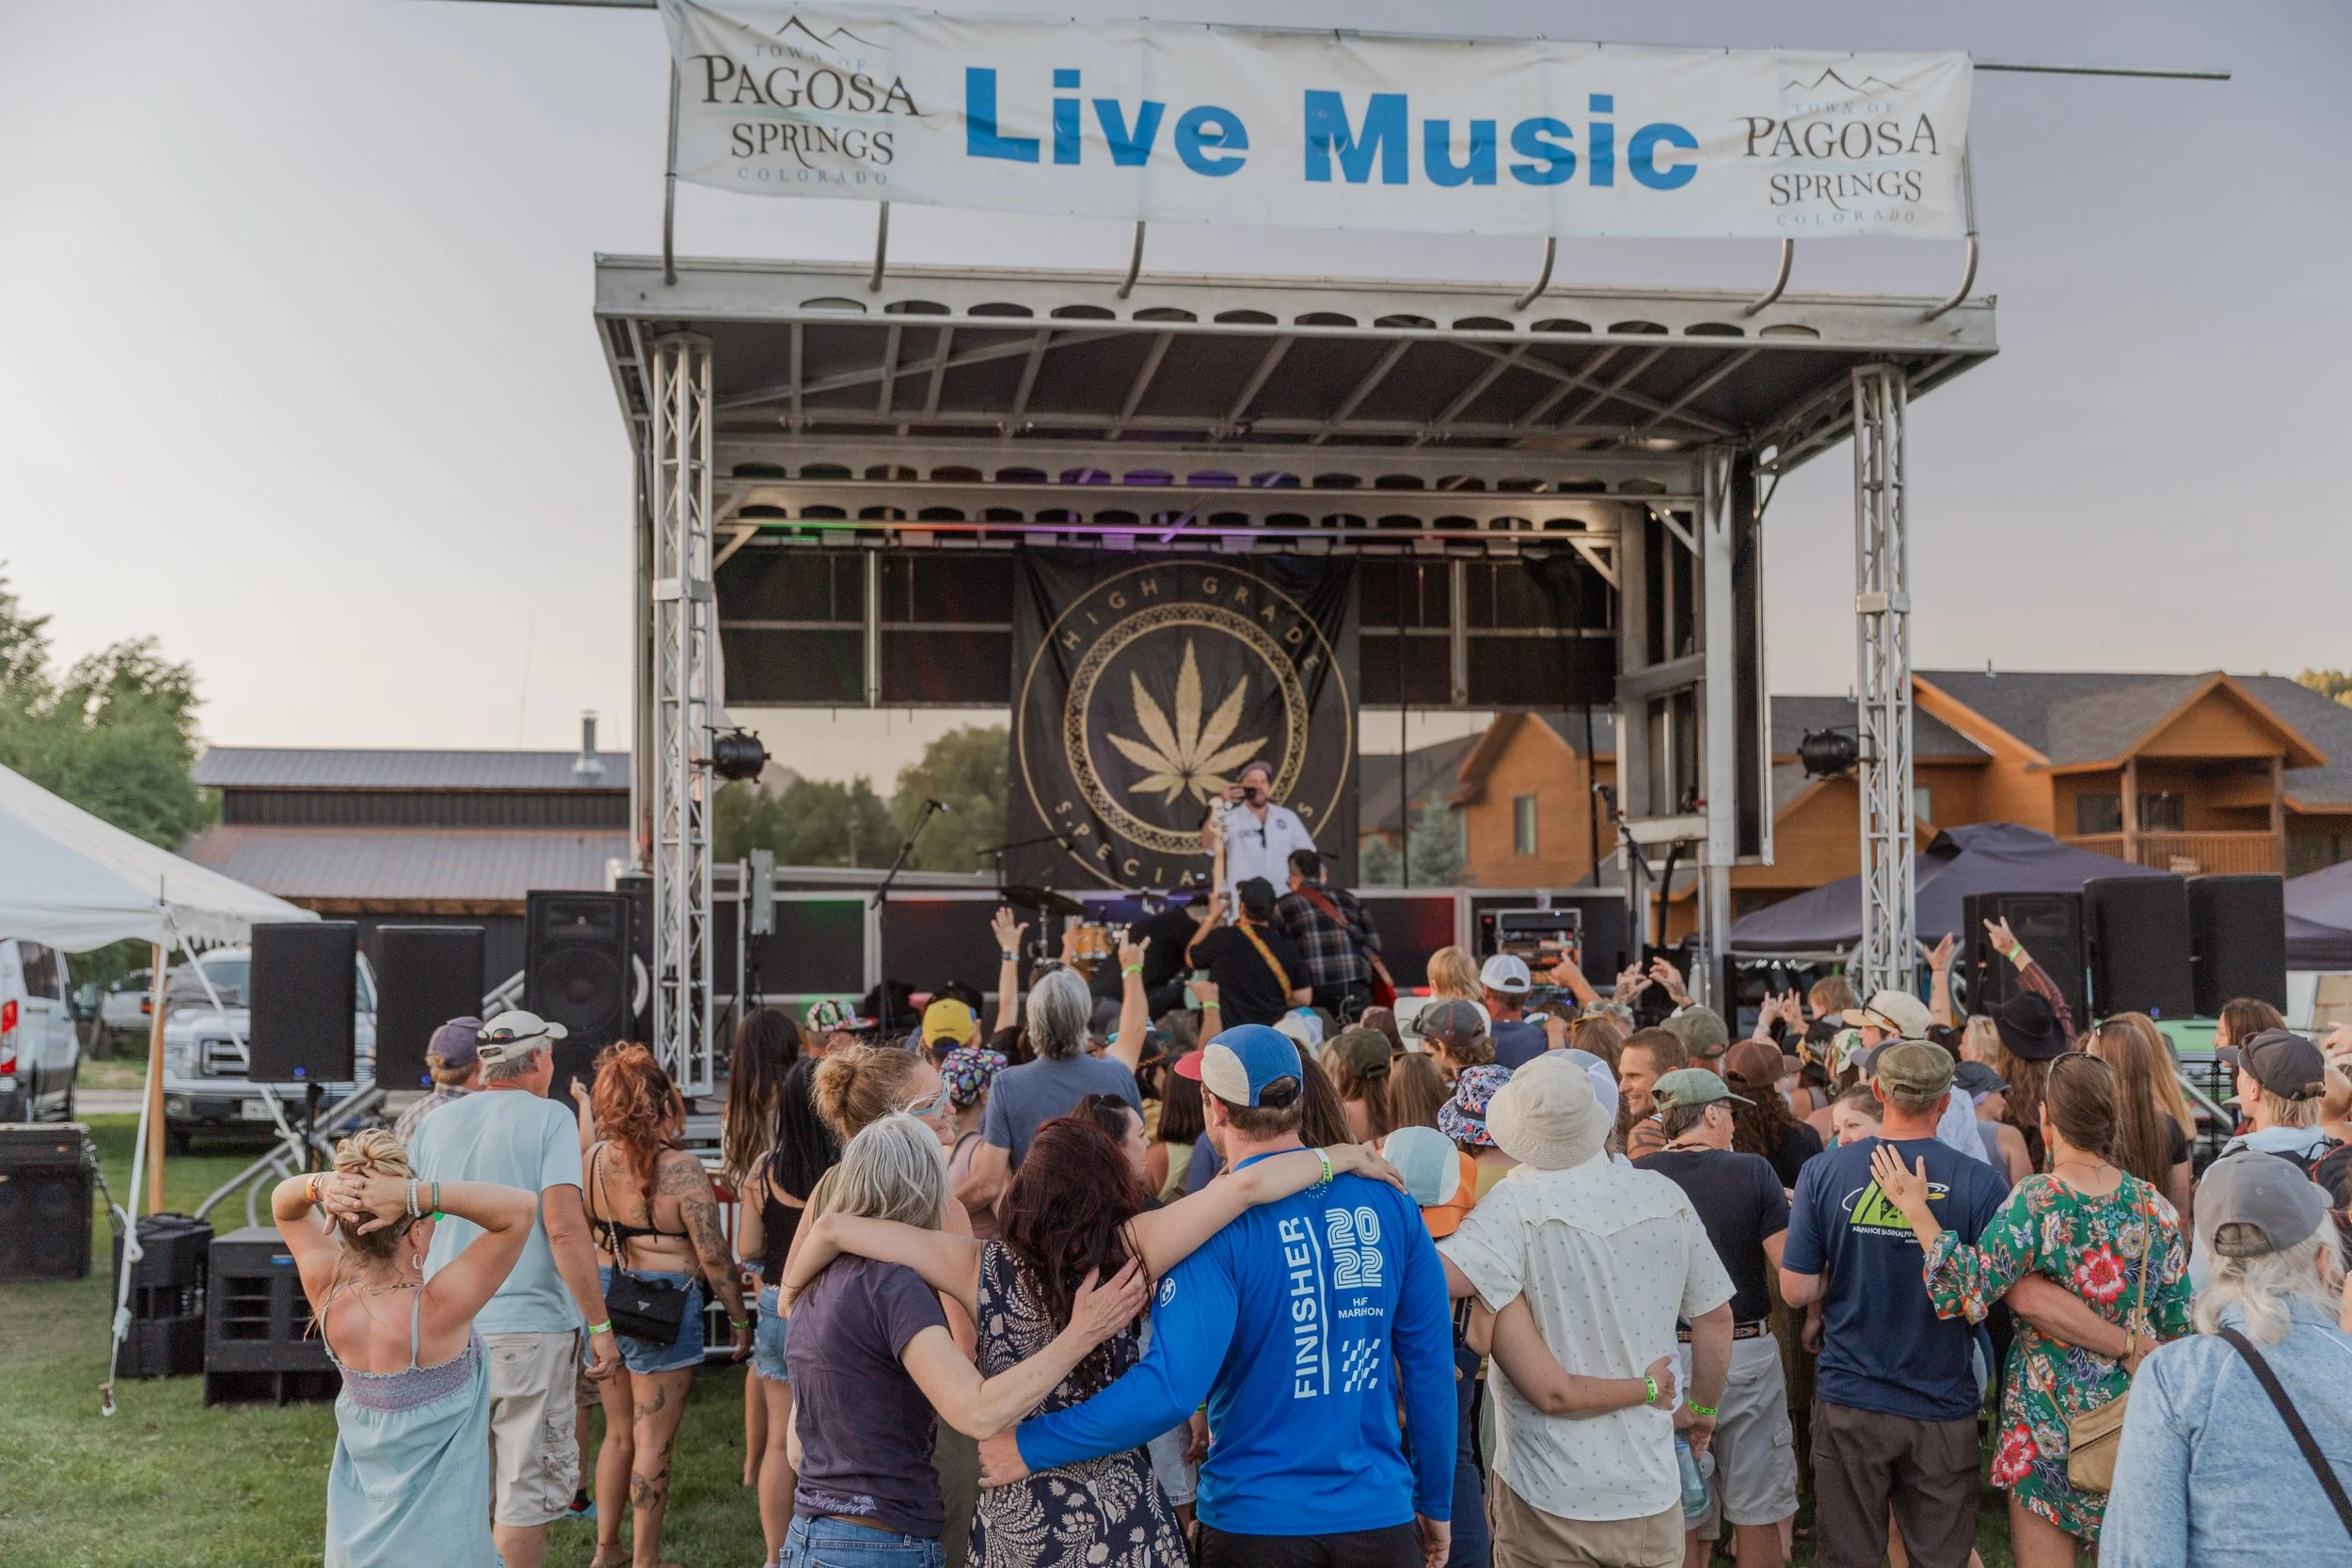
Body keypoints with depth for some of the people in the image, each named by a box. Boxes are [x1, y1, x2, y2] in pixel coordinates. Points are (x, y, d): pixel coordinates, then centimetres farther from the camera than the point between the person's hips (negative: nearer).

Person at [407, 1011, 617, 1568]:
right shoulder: (550, 1119, -7)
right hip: (529, 1326, -5)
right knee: (526, 1487, 5)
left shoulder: (436, 1123, 8)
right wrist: (600, 1325, -14)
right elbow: (563, 1227, -17)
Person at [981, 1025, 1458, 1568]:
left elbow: (1173, 1386, -24)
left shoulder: (1215, 1224, -15)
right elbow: (1431, 1366, 0)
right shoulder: (1389, 1202, -4)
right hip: (1381, 1520, 3)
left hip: (1259, 1523, -3)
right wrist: (1435, 1502, 12)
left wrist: (1031, 1446, -15)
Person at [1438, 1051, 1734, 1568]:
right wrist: (1702, 1409, 23)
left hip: (1548, 1500, -3)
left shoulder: (1515, 1207, -18)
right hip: (1650, 1492, 4)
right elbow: (1716, 1318, 8)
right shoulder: (1665, 1198, -2)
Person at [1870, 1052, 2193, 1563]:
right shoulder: (2153, 1204, -1)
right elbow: (2175, 1319, 5)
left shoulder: (2034, 1201, -16)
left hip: (2048, 1415, -5)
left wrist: (1915, 1208, -18)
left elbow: (1971, 1292, -21)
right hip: (2134, 1415, 5)